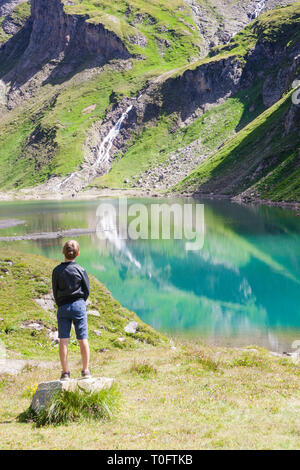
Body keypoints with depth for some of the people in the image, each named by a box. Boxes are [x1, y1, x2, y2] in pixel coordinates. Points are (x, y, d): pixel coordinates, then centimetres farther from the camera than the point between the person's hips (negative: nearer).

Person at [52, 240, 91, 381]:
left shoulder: (57, 270, -1)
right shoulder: (80, 269, -2)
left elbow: (55, 291, 3)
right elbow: (87, 289, 2)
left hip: (62, 307, 1)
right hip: (78, 305, 0)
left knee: (63, 340, 1)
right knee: (83, 339, 5)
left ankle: (65, 372, -1)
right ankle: (85, 370, 8)